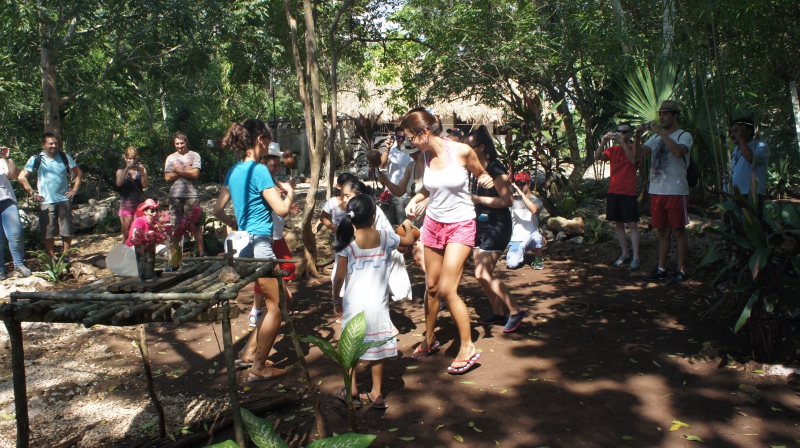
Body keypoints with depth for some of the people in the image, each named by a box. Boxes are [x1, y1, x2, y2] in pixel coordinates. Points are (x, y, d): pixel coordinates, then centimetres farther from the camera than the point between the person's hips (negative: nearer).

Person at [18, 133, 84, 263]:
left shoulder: (65, 157, 4)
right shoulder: (36, 159, 0)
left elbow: (79, 173, 12)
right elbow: (22, 177, 1)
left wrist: (74, 189, 2)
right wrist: (32, 192, -6)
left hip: (64, 200, 1)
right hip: (46, 202, -1)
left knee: (67, 231, 4)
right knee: (48, 233, 2)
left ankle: (66, 256, 16)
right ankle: (52, 258, 10)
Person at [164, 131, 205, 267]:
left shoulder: (194, 156, 6)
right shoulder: (170, 158, 13)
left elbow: (195, 174, -7)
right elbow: (167, 177, 2)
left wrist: (178, 170, -2)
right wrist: (185, 170, -5)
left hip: (191, 195, -2)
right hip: (175, 196, 2)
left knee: (196, 225, -1)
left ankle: (201, 253, 4)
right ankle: (174, 259, 2)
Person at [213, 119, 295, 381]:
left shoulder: (234, 171, 12)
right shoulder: (259, 170, -14)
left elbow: (218, 210, 16)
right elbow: (282, 210, -18)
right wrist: (289, 192, 1)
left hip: (243, 243, 9)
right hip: (259, 244, -9)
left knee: (278, 301, 19)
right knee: (276, 306, 2)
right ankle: (258, 368, 7)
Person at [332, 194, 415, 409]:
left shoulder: (346, 241, -9)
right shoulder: (386, 237, -4)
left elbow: (339, 276, -6)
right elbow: (409, 240, 16)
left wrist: (336, 299, 9)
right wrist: (407, 225, 37)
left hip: (353, 303, -1)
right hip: (377, 303, 1)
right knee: (376, 349, 12)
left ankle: (352, 390, 21)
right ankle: (376, 394, 19)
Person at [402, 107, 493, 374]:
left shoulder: (462, 151, -17)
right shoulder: (423, 156, -3)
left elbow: (481, 175, 0)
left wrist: (487, 180, -22)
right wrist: (415, 200, -5)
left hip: (461, 225, -5)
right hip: (433, 223, 5)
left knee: (446, 289, -11)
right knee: (431, 286, 12)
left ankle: (468, 348, 5)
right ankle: (429, 339, 32)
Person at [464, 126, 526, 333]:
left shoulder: (496, 169, -16)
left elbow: (507, 200, -20)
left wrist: (478, 199, -22)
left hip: (497, 225, -8)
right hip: (480, 224, 8)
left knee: (482, 274, -12)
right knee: (484, 274, 9)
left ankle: (515, 310, -1)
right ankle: (498, 312, 23)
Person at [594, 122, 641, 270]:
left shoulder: (634, 147, 0)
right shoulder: (613, 149, 11)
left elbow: (633, 159, -20)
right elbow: (597, 157, -3)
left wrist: (623, 142, -23)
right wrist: (604, 142, -16)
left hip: (628, 192, -5)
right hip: (613, 191, 5)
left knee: (632, 224, -5)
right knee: (618, 223, 10)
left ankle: (636, 257, -4)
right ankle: (625, 254, 20)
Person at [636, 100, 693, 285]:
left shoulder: (684, 136, -3)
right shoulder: (656, 138, 16)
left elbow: (678, 151, -25)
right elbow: (639, 153, 4)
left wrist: (660, 133, -23)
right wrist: (638, 135, -11)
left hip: (676, 191, -6)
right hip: (656, 190, 6)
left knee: (678, 230, -1)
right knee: (662, 231, 11)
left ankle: (681, 271, 4)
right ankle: (661, 269, 17)